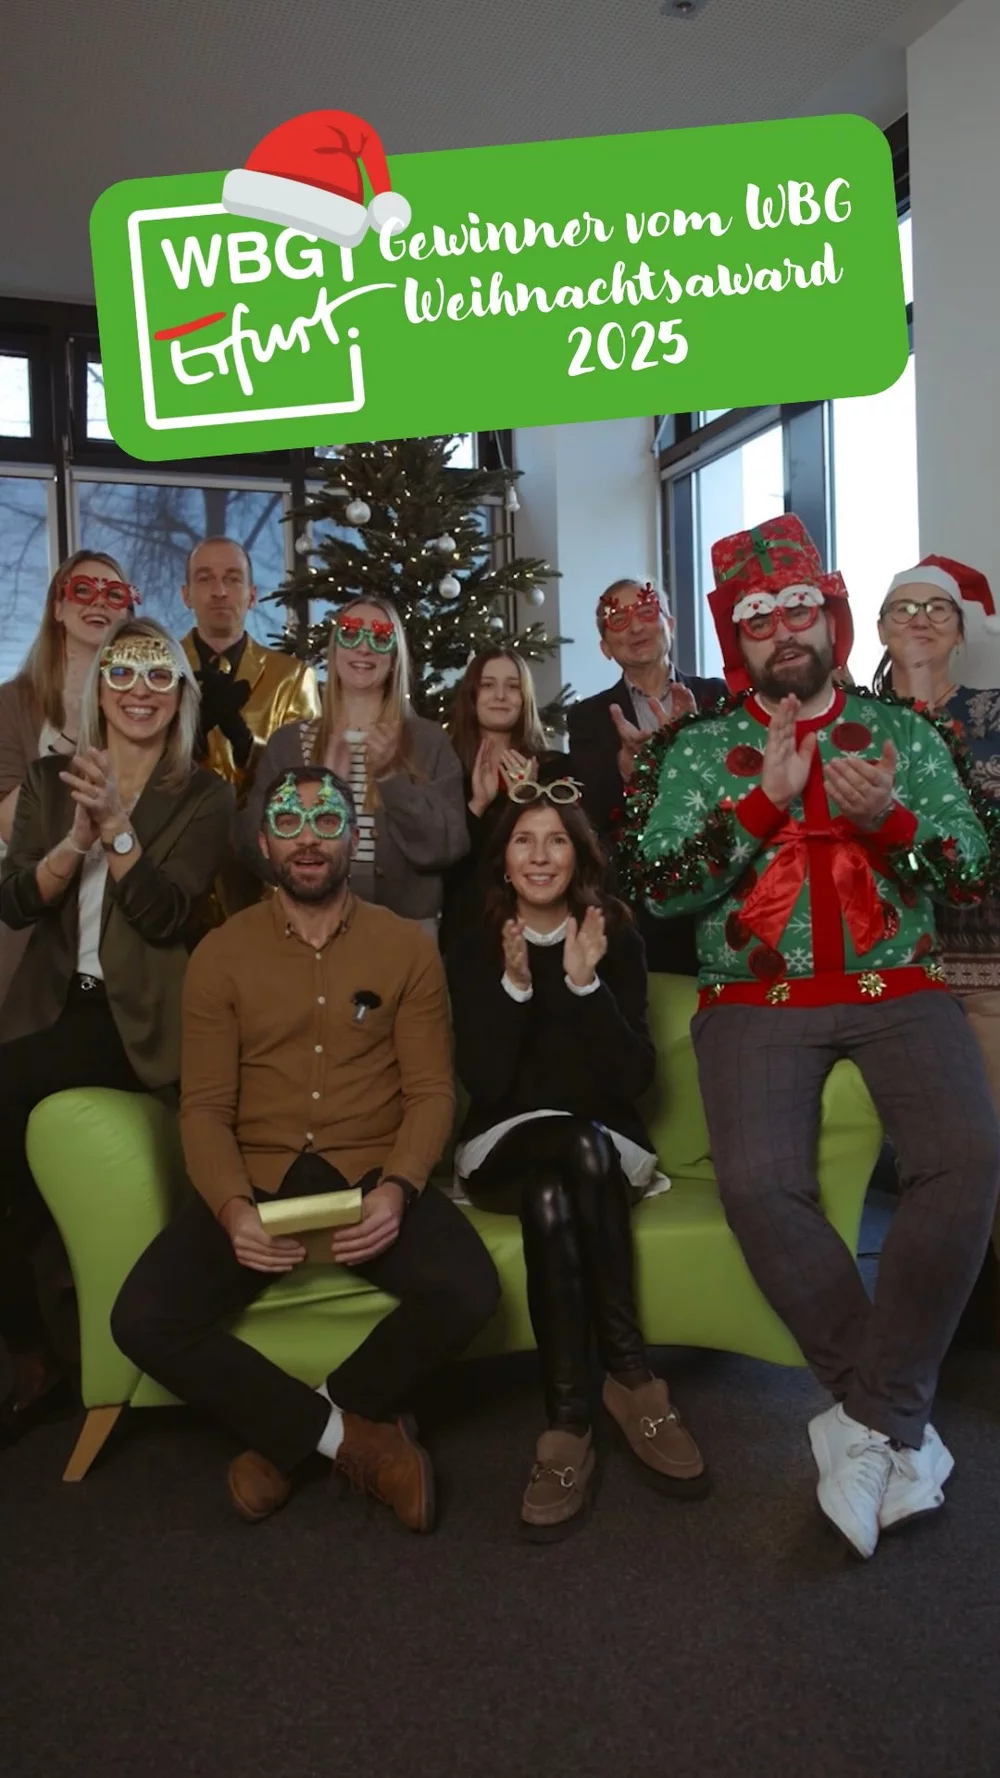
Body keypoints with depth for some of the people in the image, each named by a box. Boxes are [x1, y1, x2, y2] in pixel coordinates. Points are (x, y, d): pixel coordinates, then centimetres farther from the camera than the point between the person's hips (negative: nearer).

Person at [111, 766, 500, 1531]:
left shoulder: (408, 946, 2)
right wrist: (233, 1206, -20)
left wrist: (397, 1190, -21)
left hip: (372, 1176, 0)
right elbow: (204, 1107, -1)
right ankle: (354, 1437, -6)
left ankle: (290, 1434, -2)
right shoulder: (220, 955, 3)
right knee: (143, 1320, -23)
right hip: (256, 1180, 1)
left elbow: (431, 1091, -1)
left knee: (468, 1291, -27)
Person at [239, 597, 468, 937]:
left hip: (406, 927, -1)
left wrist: (391, 776, -18)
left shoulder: (428, 740, -2)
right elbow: (256, 849, -3)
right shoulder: (288, 741, 2)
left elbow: (448, 847, -9)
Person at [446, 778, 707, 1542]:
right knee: (579, 1146, -34)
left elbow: (635, 1078, -7)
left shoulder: (617, 940, 2)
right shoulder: (475, 949, 2)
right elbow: (483, 1082, -8)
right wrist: (516, 985, -21)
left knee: (551, 1195, -34)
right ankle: (631, 1374, -30)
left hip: (606, 1147, 1)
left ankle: (571, 1422, -29)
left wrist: (587, 984, -19)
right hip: (505, 1148, 0)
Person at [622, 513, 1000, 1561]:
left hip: (895, 985, 1)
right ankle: (897, 1422, -5)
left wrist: (886, 817, -12)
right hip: (756, 1000, 0)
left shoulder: (902, 731, 14)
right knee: (758, 1183, -26)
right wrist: (766, 799, -9)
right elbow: (657, 886, -1)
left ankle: (870, 1423, -12)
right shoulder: (699, 750, 12)